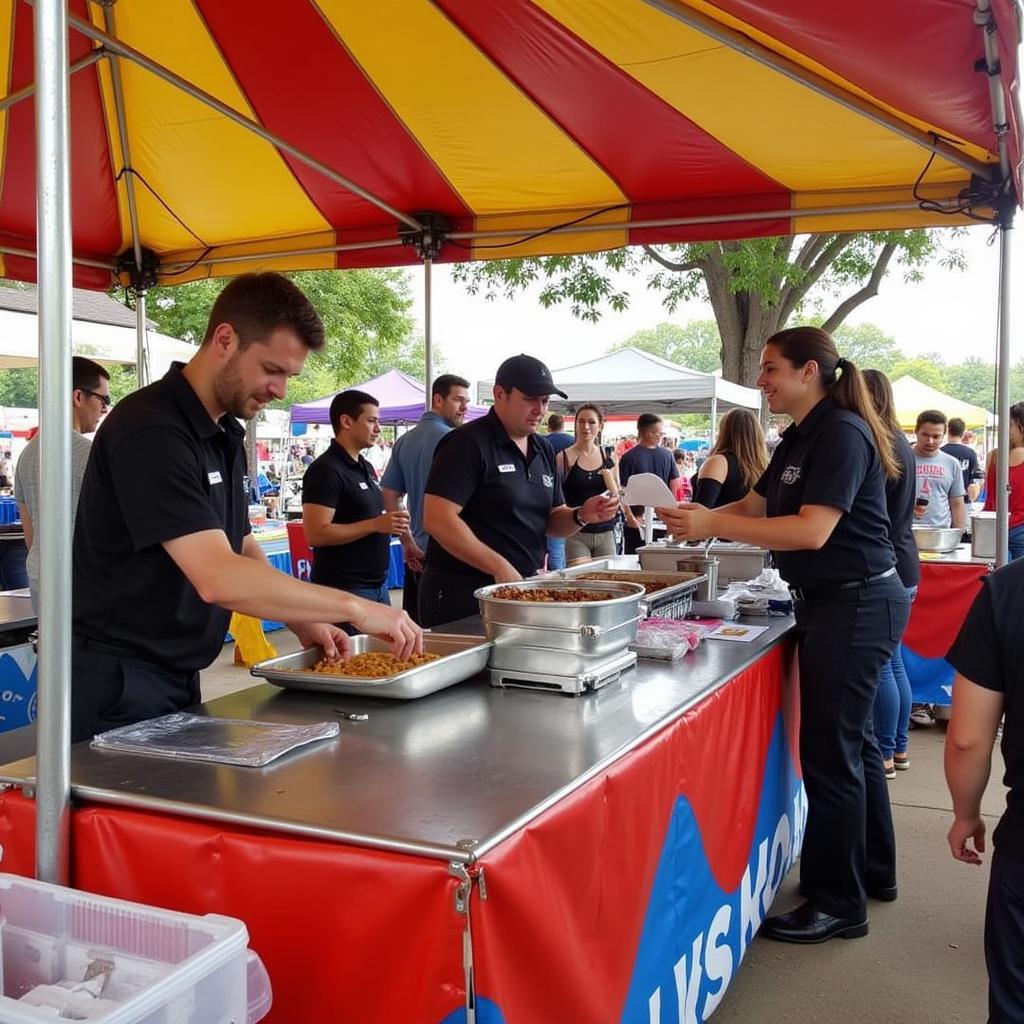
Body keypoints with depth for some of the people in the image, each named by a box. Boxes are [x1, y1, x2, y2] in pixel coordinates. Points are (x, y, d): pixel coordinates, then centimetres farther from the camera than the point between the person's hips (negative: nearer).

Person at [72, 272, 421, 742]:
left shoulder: (226, 435, 8)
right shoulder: (150, 430, -23)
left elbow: (240, 548, 17)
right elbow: (217, 578, -31)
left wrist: (303, 621, 2)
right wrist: (353, 607, -26)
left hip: (178, 679, 9)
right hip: (116, 686, -9)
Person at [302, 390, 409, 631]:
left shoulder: (366, 468, 15)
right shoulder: (325, 470, -14)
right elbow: (316, 534, -22)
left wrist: (392, 523, 4)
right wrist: (376, 525, -22)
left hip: (378, 584, 9)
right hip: (344, 589, -9)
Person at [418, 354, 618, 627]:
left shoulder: (543, 450, 12)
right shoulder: (467, 444, -13)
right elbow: (437, 519, -21)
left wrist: (580, 516, -5)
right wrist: (500, 568, -22)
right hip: (463, 594, -7)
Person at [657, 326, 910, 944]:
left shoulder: (842, 433, -18)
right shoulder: (801, 437, 12)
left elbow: (812, 531, -27)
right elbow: (755, 506, 14)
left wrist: (714, 524, -26)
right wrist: (697, 517, -3)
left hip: (856, 603, -10)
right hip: (830, 602, 10)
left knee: (830, 752, -3)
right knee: (851, 740, 20)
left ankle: (838, 905, 11)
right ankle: (873, 871, 37)